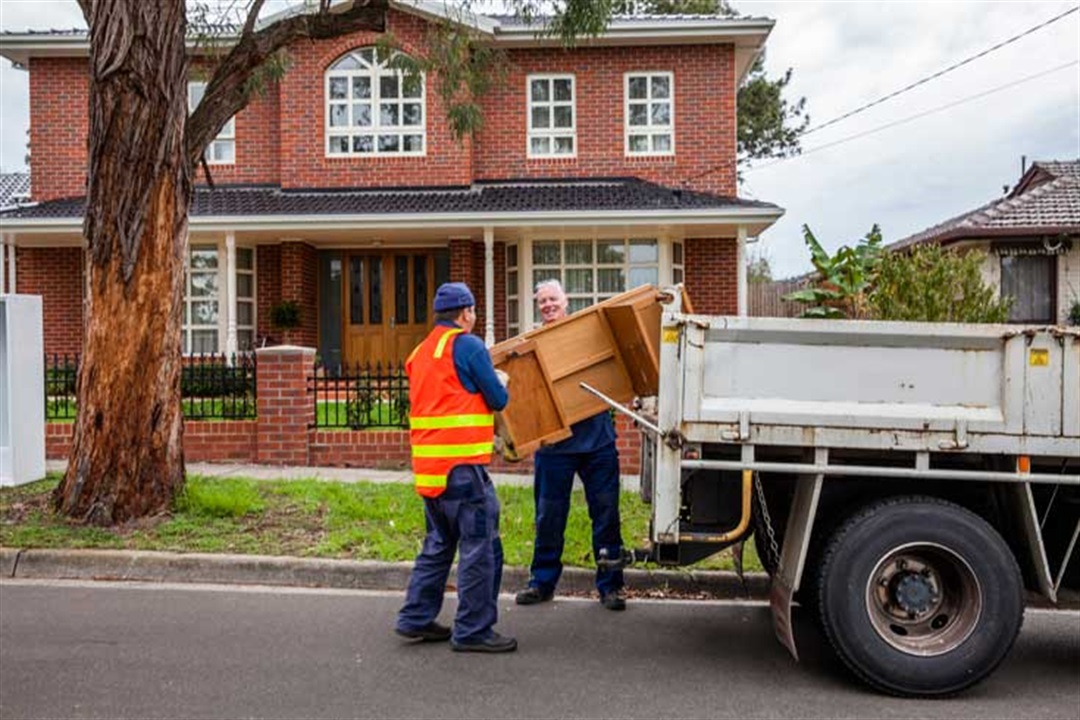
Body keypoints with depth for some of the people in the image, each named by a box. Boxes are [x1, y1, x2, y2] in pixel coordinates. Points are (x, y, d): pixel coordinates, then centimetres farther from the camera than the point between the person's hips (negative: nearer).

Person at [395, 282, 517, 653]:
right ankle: (473, 631, 3)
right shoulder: (467, 345, -8)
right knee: (479, 546, -1)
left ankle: (416, 618, 22)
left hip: (428, 465, 9)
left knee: (438, 543, 19)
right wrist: (499, 385, 14)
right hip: (462, 465, -8)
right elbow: (498, 400, -6)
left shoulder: (420, 352, 16)